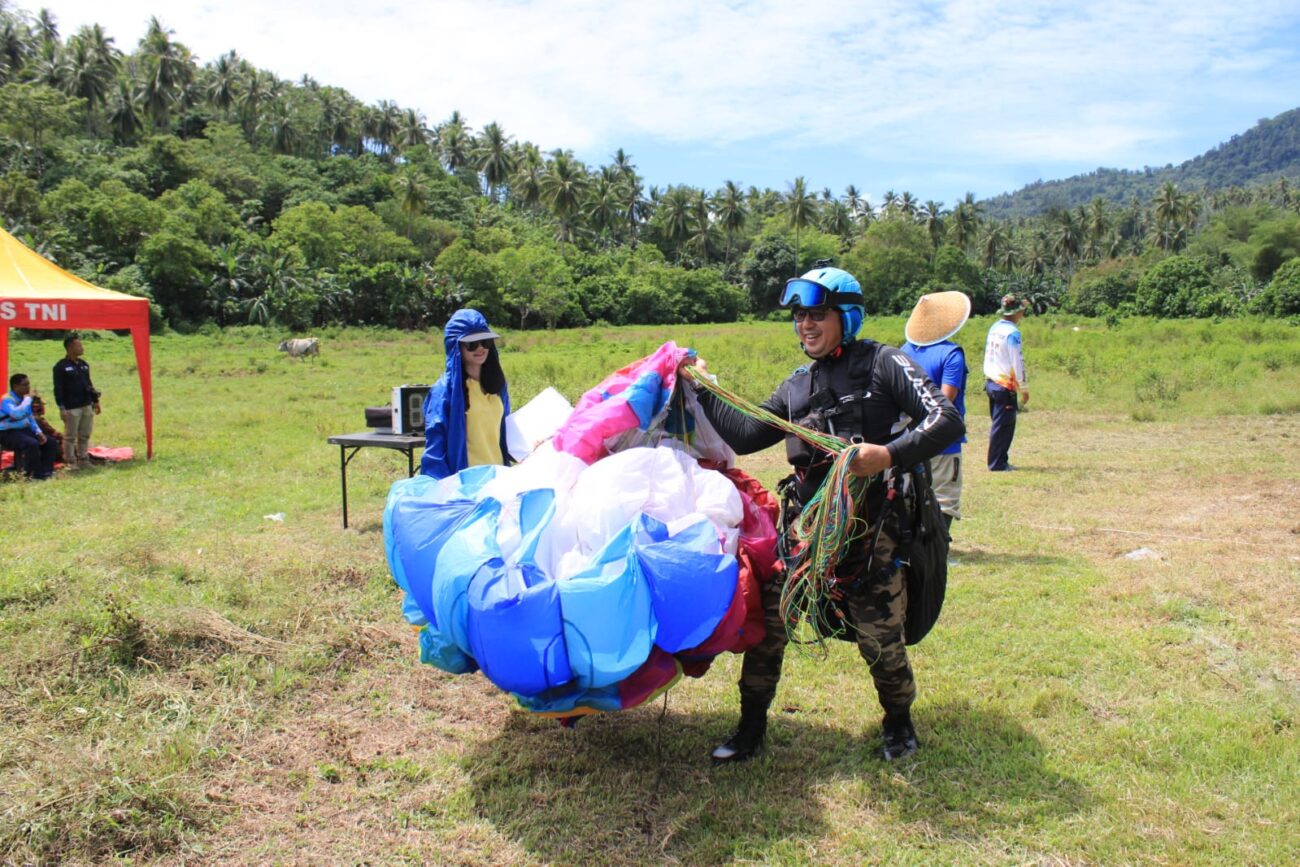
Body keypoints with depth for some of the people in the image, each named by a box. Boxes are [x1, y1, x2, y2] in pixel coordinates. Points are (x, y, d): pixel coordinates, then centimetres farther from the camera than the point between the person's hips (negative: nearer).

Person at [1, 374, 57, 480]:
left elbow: (30, 419, 20)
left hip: (24, 430, 9)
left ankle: (46, 471, 0)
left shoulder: (24, 399, 8)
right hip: (8, 433, -9)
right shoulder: (7, 400, -17)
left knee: (49, 442, -1)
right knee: (32, 444, -32)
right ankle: (36, 474, -21)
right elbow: (17, 414, -39)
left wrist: (39, 433, 4)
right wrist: (28, 398, -27)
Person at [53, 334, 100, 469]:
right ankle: (70, 462, 6)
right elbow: (58, 389, -12)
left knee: (85, 435, 12)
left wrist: (95, 401, 18)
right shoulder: (61, 366, -9)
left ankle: (83, 459, 21)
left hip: (87, 406, 7)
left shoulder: (84, 364, 13)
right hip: (71, 408, -7)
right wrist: (62, 408, -16)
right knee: (70, 437, -1)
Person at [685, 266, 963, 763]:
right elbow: (746, 435, 14)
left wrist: (889, 454, -25)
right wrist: (703, 390, 11)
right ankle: (751, 727, 18)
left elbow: (947, 420, -10)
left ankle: (899, 721, 33)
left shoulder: (882, 364, -2)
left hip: (869, 528, -5)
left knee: (879, 640, 3)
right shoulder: (797, 386, 16)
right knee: (766, 618, 0)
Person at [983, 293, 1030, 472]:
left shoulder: (994, 328, 9)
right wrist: (1024, 389, -10)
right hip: (1005, 386, -8)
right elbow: (1017, 363, -16)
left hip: (990, 382, 8)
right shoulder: (1012, 332, -16)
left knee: (999, 424, 16)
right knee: (1003, 426, -1)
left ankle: (1000, 461, 22)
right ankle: (996, 464, 3)